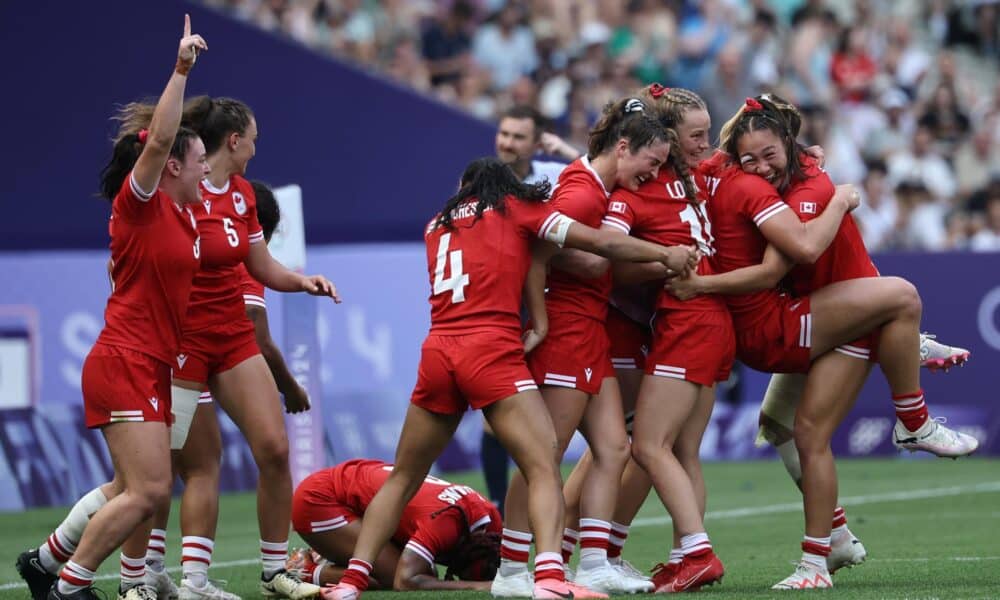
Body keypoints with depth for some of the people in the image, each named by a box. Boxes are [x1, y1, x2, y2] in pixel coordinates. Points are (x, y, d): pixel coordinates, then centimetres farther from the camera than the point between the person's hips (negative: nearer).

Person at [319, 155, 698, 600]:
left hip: (437, 351, 4)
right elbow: (600, 243, 9)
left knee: (403, 478, 16)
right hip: (493, 350, -4)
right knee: (544, 468, -9)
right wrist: (666, 255, 20)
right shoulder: (518, 208, 12)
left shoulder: (437, 226, 24)